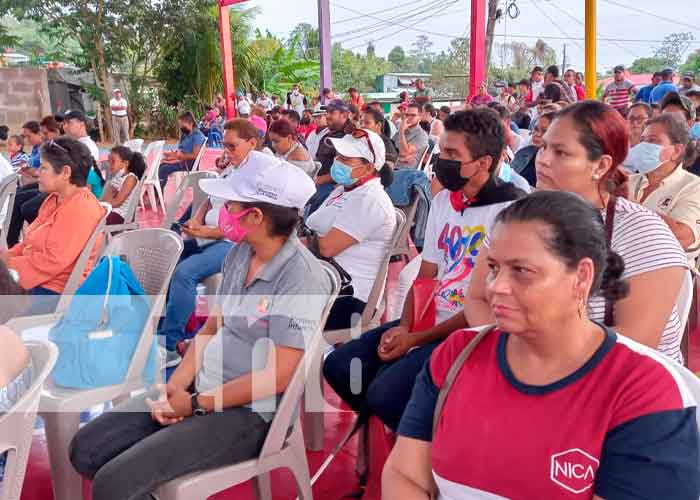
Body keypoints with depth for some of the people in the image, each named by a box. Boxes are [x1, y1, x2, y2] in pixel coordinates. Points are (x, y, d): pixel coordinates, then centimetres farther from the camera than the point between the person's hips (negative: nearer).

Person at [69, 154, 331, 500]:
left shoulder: (302, 278, -21)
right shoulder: (239, 254, 5)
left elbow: (277, 377, -22)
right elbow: (212, 326, 11)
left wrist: (196, 404, -16)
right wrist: (176, 385, -4)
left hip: (249, 414, -8)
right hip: (198, 389, 8)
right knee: (86, 449, 4)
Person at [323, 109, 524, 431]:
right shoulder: (443, 200, 10)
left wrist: (416, 339, -15)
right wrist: (403, 326, -4)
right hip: (429, 318, 8)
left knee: (385, 393, -24)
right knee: (339, 366, -1)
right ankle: (401, 429, 18)